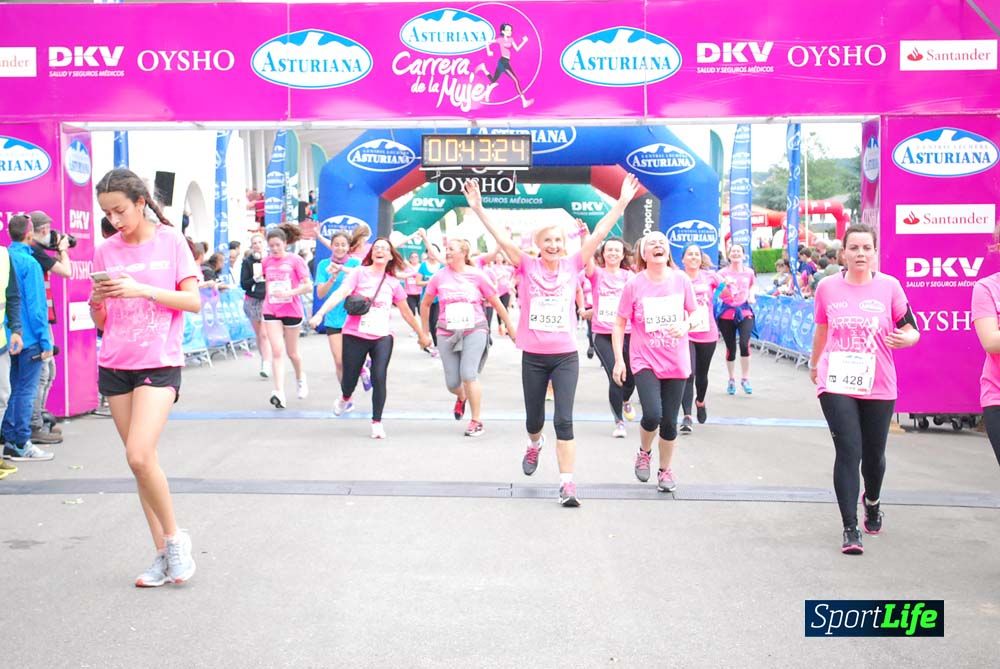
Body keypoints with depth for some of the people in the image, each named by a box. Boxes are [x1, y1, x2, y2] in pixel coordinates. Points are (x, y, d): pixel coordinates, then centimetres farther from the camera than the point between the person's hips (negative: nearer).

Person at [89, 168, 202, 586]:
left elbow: (194, 302, -6)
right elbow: (100, 322, 11)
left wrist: (143, 290, -17)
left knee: (140, 456, -18)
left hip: (159, 363, -4)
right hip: (115, 364, 5)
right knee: (139, 461, 5)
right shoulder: (107, 252, 8)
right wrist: (97, 302, -11)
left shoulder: (170, 241, -2)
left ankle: (174, 538, 3)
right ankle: (163, 554, 15)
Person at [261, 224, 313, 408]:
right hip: (271, 311, 2)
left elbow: (308, 286, -10)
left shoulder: (295, 260, -7)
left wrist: (289, 293, -22)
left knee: (292, 352, 12)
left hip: (292, 311, -2)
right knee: (277, 351, -10)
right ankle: (279, 393, -15)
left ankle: (300, 379, 41)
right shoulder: (266, 262, 5)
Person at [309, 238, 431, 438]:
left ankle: (377, 421, 1)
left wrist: (421, 334, 23)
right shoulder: (359, 273, -3)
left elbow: (406, 312, 18)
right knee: (349, 379, 6)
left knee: (379, 378, -15)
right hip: (355, 336, -2)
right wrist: (320, 314, -30)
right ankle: (345, 399, 44)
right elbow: (340, 293, -17)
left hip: (382, 338, 2)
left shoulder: (393, 283, 8)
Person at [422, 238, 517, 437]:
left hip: (474, 331, -2)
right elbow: (425, 304, 15)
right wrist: (424, 330, 17)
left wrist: (511, 328, 8)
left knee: (468, 374, -19)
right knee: (452, 383, 3)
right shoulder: (439, 277, 1)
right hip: (447, 333, 2)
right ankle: (461, 398, 42)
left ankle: (476, 420, -2)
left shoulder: (477, 276, -3)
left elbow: (496, 303, 4)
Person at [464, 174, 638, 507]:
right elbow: (502, 239, -12)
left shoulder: (572, 265, 0)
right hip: (533, 357, 1)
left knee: (564, 419, -8)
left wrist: (622, 203, -12)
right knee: (534, 418, 16)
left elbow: (598, 235, -6)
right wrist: (478, 209, -21)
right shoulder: (528, 266, -3)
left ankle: (567, 484, -4)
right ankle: (534, 445, 51)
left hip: (566, 357, 0)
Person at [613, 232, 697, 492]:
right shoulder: (634, 285, -8)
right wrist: (619, 360, -6)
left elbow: (695, 314, 9)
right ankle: (644, 452, 13)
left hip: (675, 362, 2)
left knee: (669, 421, 6)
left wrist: (685, 327, -14)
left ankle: (666, 470, 29)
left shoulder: (681, 280, -3)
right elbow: (620, 324, -1)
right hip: (644, 361, -2)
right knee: (652, 415, -19)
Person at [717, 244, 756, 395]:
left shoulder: (749, 272, 4)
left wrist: (751, 296, 3)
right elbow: (718, 294, -6)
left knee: (744, 344, -18)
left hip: (745, 312, 0)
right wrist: (725, 284, -23)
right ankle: (731, 380, 25)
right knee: (730, 348, 5)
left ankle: (745, 378, -1)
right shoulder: (723, 272, -2)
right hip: (727, 313, 0)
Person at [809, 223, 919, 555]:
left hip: (878, 387, 1)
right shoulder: (828, 287, 0)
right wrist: (814, 363, 28)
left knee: (874, 453, 14)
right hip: (837, 385, -1)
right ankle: (850, 529, -5)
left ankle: (872, 503, 45)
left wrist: (905, 338, -22)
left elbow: (911, 331, 1)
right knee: (848, 452, -10)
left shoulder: (889, 286, -3)